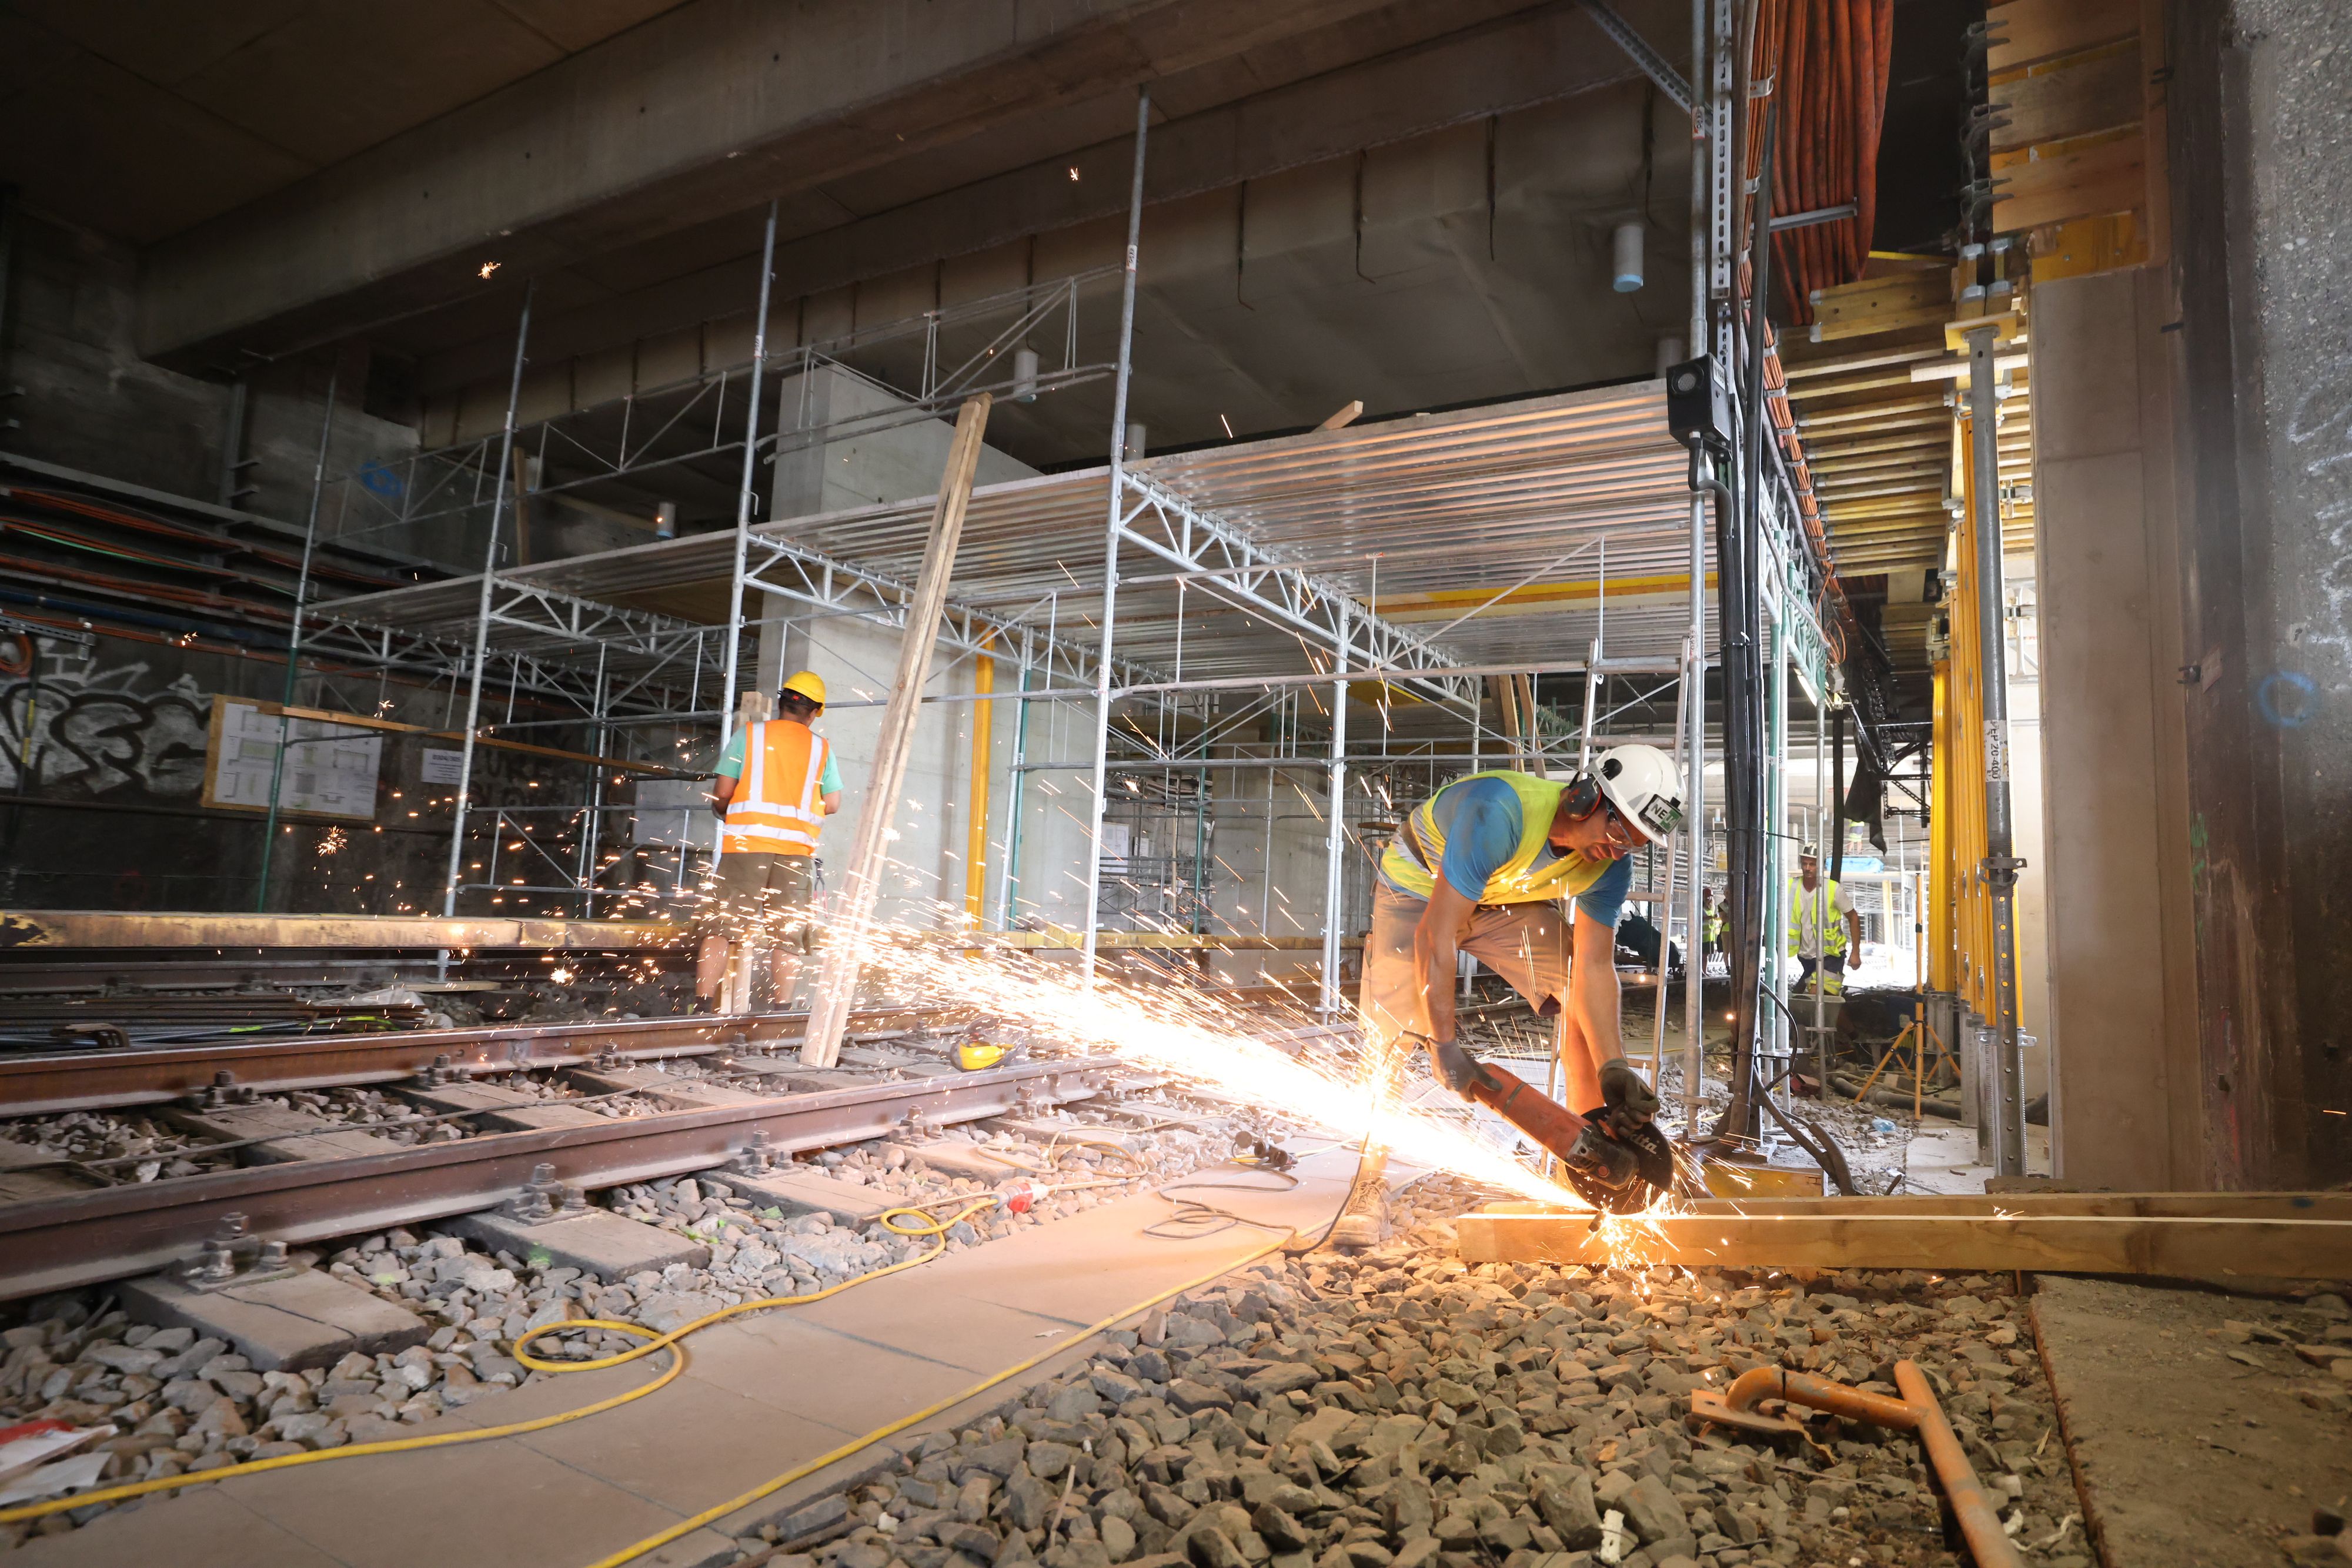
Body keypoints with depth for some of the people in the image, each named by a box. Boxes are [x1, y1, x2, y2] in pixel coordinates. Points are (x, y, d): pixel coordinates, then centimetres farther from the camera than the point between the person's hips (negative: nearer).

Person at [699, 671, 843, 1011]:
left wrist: (726, 814, 24)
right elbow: (832, 804, 9)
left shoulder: (748, 735, 6)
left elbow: (722, 794, 2)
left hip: (746, 842, -1)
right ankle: (781, 1012, 2)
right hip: (797, 847, 1)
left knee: (719, 928, 1)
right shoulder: (821, 747, 10)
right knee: (788, 936, 4)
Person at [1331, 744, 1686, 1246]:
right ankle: (1370, 1190, 1)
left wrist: (1614, 1069, -25)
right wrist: (1443, 1045, -34)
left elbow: (1594, 967, -15)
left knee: (1588, 997, -11)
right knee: (1388, 1039, -12)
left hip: (1509, 901, 5)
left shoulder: (1610, 866, -20)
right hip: (1419, 889, -5)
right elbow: (1436, 933, -39)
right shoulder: (1501, 812, -41)